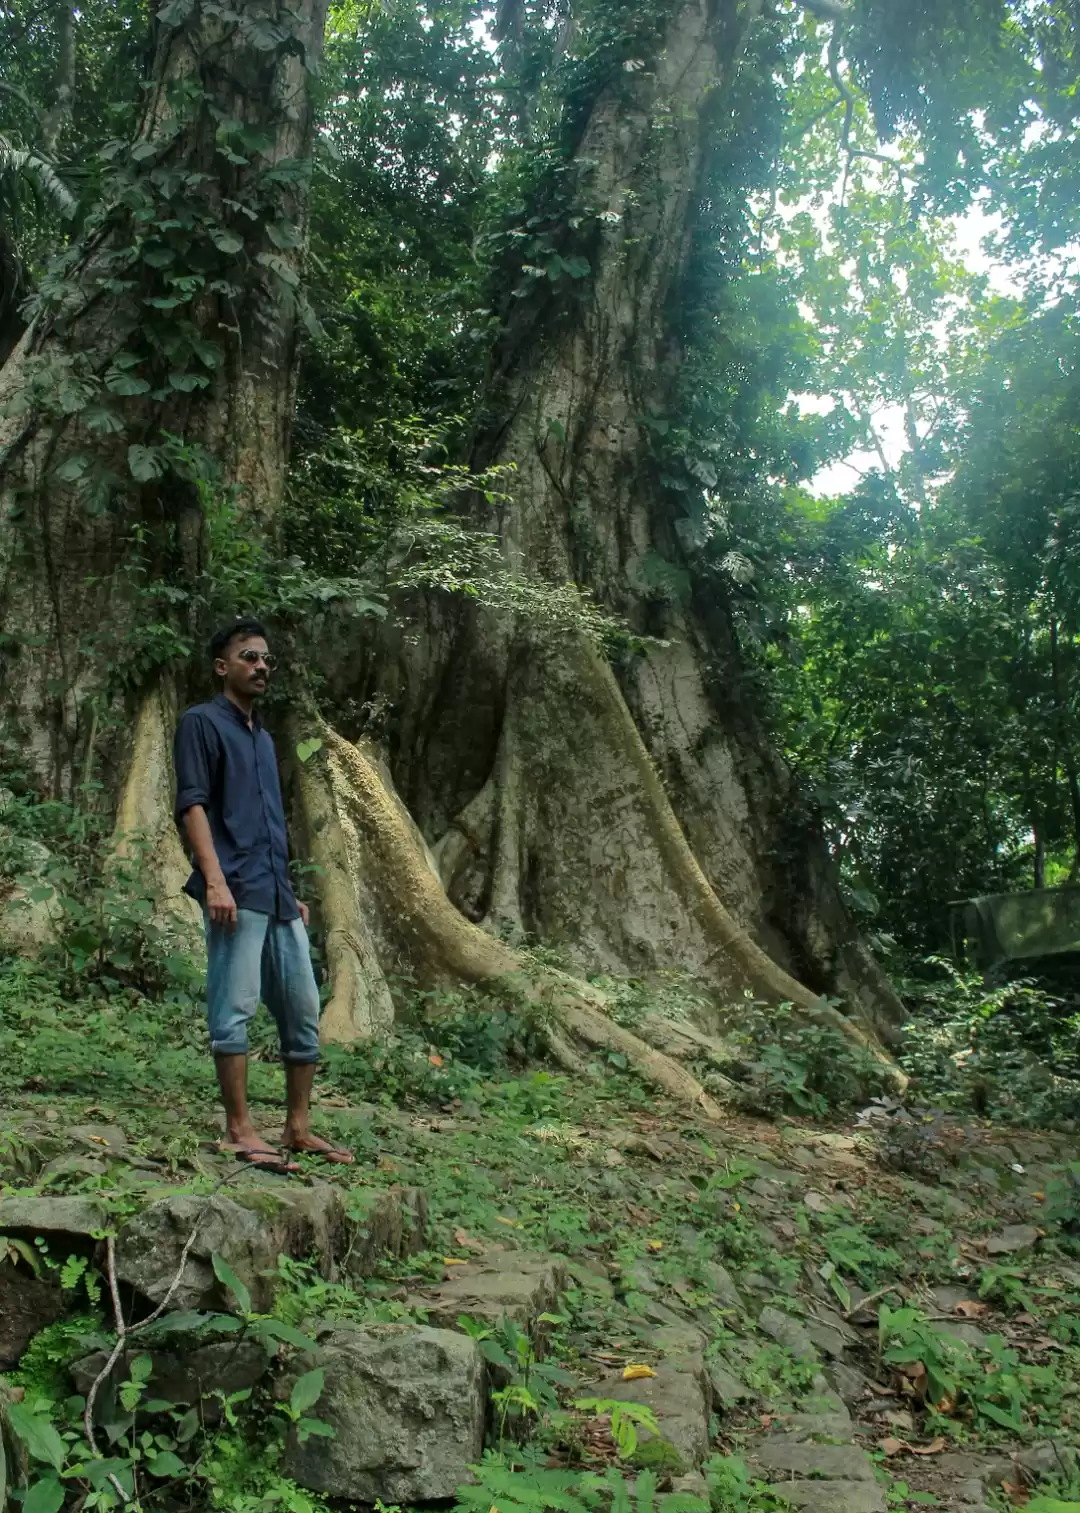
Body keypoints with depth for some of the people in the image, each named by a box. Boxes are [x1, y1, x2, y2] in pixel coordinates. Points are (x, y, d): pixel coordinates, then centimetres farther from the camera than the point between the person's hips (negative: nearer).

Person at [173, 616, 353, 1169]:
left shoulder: (263, 736, 24)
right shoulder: (202, 721, 1)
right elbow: (191, 804, -10)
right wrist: (215, 880, -21)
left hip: (277, 896, 8)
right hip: (235, 893, -8)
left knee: (303, 1010, 7)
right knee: (235, 1009, -7)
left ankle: (297, 1128, 15)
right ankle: (239, 1130, -1)